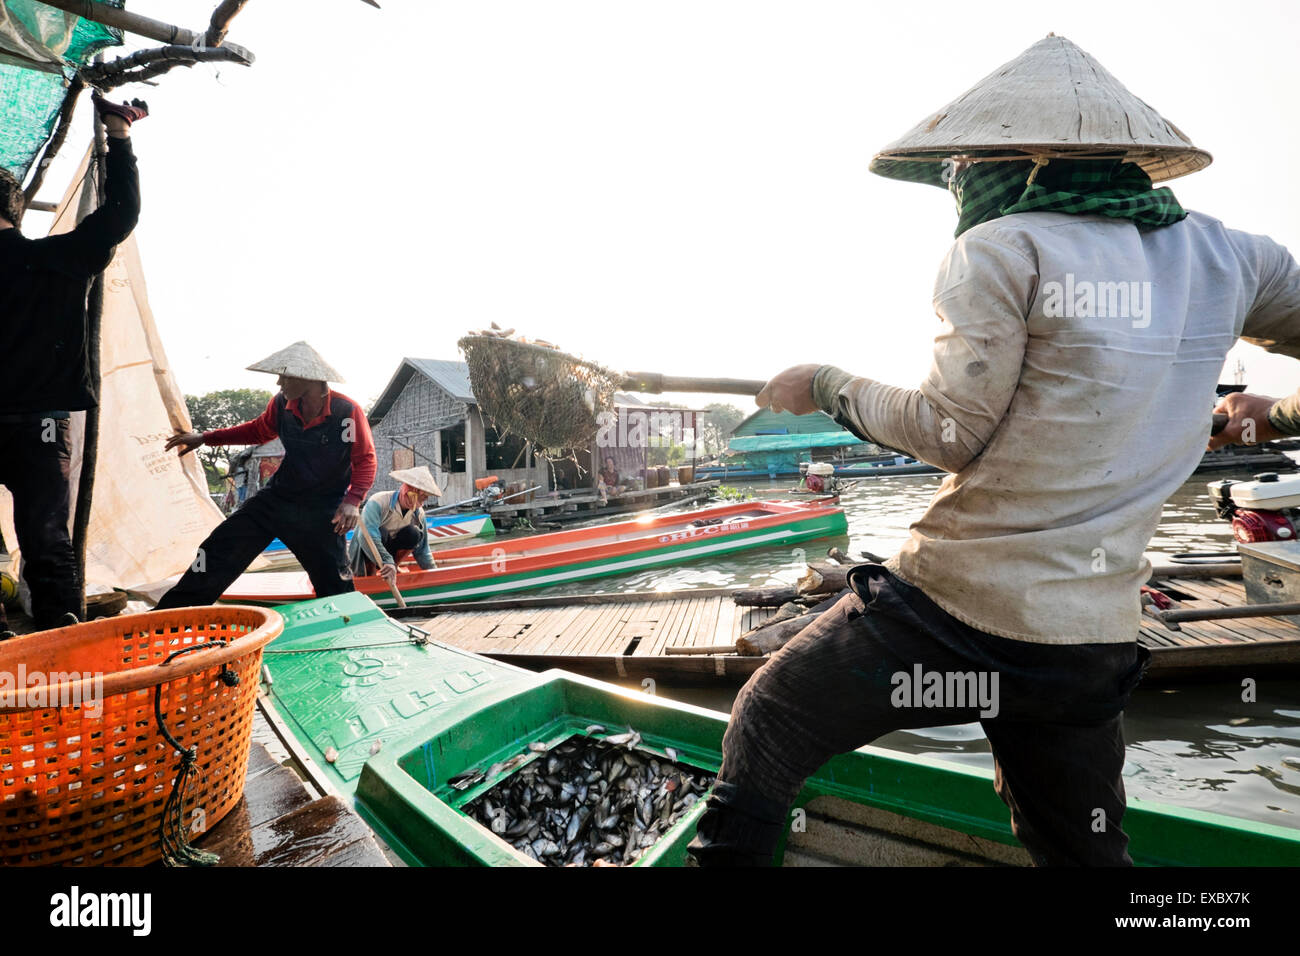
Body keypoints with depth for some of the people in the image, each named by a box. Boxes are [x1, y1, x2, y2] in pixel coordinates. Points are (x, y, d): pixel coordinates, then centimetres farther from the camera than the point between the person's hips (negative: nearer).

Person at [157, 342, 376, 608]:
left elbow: (365, 460, -13)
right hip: (278, 497, 5)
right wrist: (204, 438, 18)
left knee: (335, 584, -1)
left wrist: (353, 500, -26)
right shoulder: (281, 404, -3)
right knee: (220, 549, 3)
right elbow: (257, 430, 18)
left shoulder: (347, 411, -19)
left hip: (323, 511, -5)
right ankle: (171, 613, 13)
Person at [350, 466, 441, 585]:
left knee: (413, 534, -23)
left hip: (389, 550, 5)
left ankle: (394, 567, -8)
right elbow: (366, 536, -42)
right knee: (381, 532, -35)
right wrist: (387, 561, -51)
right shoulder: (378, 502, -28)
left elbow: (422, 550, 2)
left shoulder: (418, 513, -8)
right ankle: (370, 572, -19)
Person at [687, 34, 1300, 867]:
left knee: (765, 725, 13)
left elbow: (951, 435, -11)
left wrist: (828, 386, 2)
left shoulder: (1003, 250, -10)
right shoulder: (1221, 259, 7)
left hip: (953, 610, -6)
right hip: (1091, 643, 7)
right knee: (1086, 853, 26)